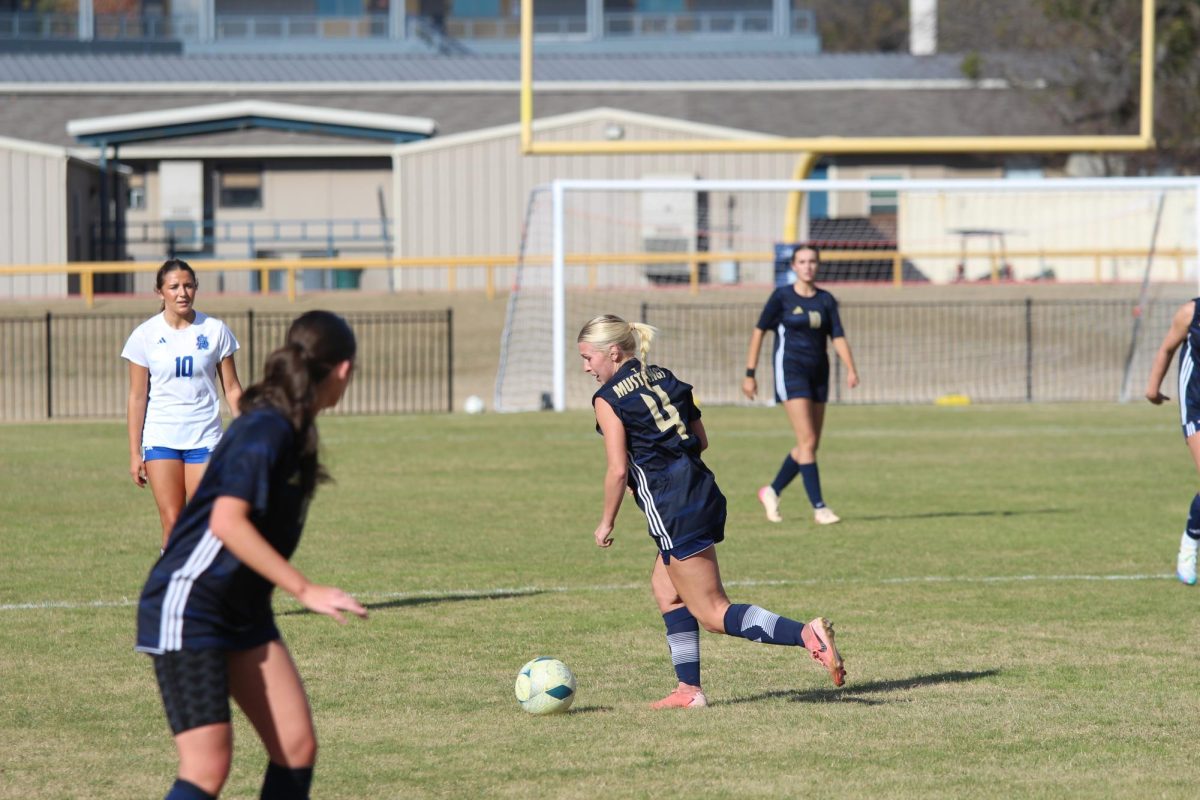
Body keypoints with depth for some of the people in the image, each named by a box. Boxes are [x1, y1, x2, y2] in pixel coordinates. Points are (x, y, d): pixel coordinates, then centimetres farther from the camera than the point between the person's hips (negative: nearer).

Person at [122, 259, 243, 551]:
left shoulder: (214, 330, 2)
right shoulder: (145, 335, 0)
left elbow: (232, 388, 7)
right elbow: (137, 398, 2)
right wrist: (135, 453, -1)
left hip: (204, 438, 0)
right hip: (161, 439, 0)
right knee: (172, 523, -6)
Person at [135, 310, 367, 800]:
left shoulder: (290, 429, 8)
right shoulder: (266, 429, -19)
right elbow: (227, 522, -28)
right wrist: (305, 590, -27)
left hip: (243, 613, 9)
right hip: (188, 608, -9)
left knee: (296, 748, 2)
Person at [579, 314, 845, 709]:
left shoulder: (608, 399, -8)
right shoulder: (665, 378, 15)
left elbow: (618, 471, -12)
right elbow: (701, 439, 16)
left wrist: (606, 523, 0)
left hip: (673, 510, -8)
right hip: (705, 494, 8)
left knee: (713, 613, -5)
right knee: (665, 587, 23)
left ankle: (806, 635, -24)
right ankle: (689, 688, 19)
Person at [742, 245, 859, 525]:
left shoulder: (826, 300, 6)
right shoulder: (781, 297, -5)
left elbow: (838, 337, 1)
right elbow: (759, 331, 0)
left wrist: (851, 370, -15)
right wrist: (749, 374, -2)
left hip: (818, 373, 5)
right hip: (790, 371, -5)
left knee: (810, 444, 8)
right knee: (808, 440, -14)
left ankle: (771, 492, 27)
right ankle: (819, 508, -12)